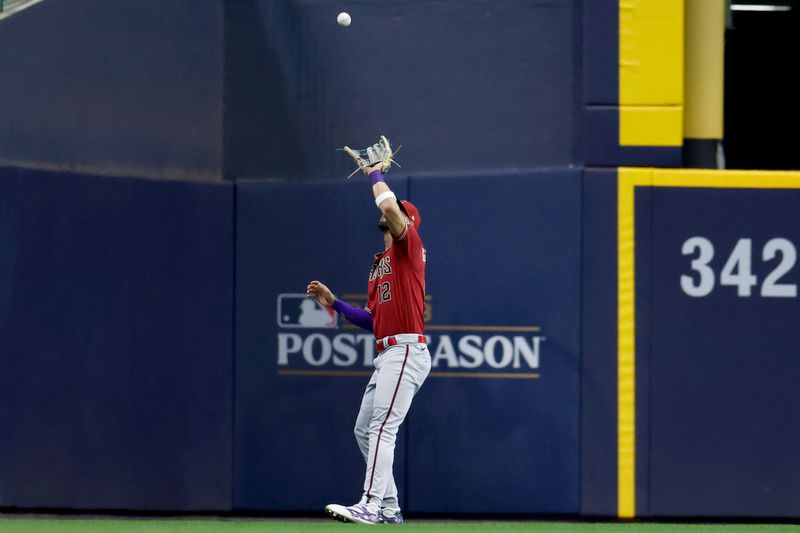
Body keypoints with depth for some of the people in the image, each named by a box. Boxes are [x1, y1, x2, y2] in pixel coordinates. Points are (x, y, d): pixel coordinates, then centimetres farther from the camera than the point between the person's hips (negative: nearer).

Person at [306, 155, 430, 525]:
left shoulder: (409, 246, -2)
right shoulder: (379, 264, 24)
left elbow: (388, 205, -20)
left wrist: (376, 175, -2)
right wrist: (334, 303, 15)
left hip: (407, 351, -10)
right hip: (386, 355, 10)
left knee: (382, 426, -20)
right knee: (364, 430, 13)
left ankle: (370, 505, -28)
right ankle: (389, 508, 17)